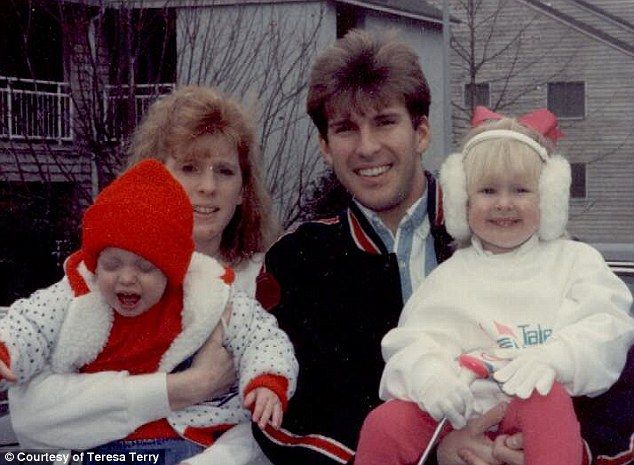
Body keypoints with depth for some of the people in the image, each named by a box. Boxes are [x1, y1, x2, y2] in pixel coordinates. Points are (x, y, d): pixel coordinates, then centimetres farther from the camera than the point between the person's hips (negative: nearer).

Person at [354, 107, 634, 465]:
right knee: (384, 424, -24)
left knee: (546, 396, -36)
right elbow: (416, 339, 7)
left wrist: (552, 358, -20)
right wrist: (428, 373, -19)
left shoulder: (574, 259, 17)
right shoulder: (451, 275, 20)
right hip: (460, 410, 2)